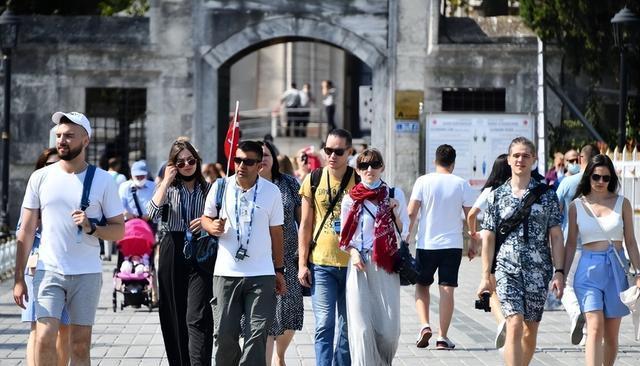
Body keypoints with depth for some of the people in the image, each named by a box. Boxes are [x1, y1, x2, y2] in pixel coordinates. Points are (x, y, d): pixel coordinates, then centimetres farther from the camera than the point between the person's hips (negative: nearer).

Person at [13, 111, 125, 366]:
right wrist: (19, 278, -1)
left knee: (80, 345, 3)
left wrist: (91, 228, -17)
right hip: (49, 271, 0)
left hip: (87, 274, 0)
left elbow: (119, 230, 4)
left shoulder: (103, 181, 2)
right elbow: (26, 231, 6)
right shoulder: (41, 177, 4)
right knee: (44, 338, -14)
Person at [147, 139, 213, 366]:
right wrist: (166, 181, -7)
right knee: (174, 316, 6)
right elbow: (152, 213, -9)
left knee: (197, 317, -13)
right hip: (172, 255, 2)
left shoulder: (208, 189, 10)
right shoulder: (168, 188, 10)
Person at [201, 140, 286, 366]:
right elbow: (206, 218, 15)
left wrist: (279, 270, 11)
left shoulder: (272, 191, 2)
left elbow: (276, 232, 9)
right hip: (226, 272, 1)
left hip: (261, 275, -1)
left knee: (257, 335, -5)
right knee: (224, 334, 2)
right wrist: (212, 227, -10)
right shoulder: (220, 187, 2)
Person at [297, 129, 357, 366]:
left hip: (352, 264, 1)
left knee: (348, 327, 7)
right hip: (321, 264, -1)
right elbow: (305, 225, 7)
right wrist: (302, 264, 2)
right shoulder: (313, 180, 4)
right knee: (324, 325, -8)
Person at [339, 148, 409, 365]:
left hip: (386, 267, 0)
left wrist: (395, 213, -7)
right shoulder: (350, 199, 6)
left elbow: (405, 232, 10)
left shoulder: (395, 195, 7)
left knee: (389, 329, -2)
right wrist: (353, 253, -7)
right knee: (362, 328, -10)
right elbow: (345, 237, 12)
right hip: (360, 267, 0)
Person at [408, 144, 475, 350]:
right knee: (447, 289, 2)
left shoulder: (423, 182, -2)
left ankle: (424, 325, -3)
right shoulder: (461, 184, 1)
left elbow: (411, 213, -6)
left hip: (426, 243, 0)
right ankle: (443, 337, 0)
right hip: (452, 244, 0)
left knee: (422, 285, 15)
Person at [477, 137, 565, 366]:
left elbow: (556, 236, 5)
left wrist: (559, 272, -3)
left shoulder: (546, 195, 6)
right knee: (515, 326, -14)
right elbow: (488, 238, 7)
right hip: (507, 269, -1)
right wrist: (486, 276, 2)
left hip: (538, 270, 1)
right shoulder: (496, 196, 6)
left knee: (530, 330, 8)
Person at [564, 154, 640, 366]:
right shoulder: (577, 206, 6)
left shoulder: (622, 204, 6)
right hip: (589, 269, -2)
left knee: (611, 335, 6)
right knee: (595, 328, -16)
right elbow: (571, 244, 10)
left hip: (616, 269, 2)